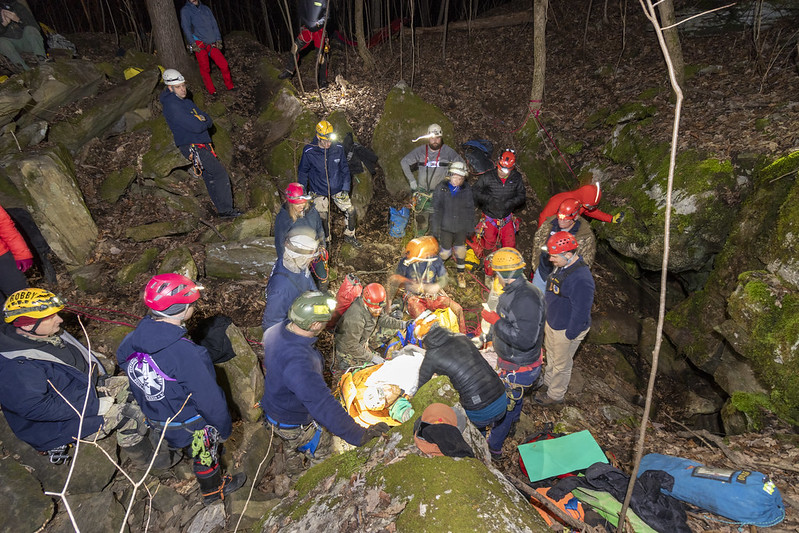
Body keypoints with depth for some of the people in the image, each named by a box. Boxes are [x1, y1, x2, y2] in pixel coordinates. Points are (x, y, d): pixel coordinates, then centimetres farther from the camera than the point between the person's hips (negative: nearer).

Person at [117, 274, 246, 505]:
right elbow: (210, 399, -29)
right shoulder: (185, 354, -39)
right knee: (206, 455, 23)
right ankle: (213, 491, 49)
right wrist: (224, 427, -10)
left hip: (154, 417, 6)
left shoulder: (132, 341, -16)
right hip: (189, 423, -6)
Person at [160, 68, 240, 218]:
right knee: (220, 173, -13)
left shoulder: (186, 101, 15)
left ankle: (222, 208, 17)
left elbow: (208, 121, 12)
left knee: (210, 177, 10)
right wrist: (205, 123, -3)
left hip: (202, 144, 9)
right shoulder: (171, 106, -16)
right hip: (192, 146, -9)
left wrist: (202, 121, -9)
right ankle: (226, 210, -9)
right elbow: (196, 127, -23)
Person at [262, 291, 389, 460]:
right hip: (293, 425, -8)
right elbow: (324, 407, -44)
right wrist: (359, 436, -39)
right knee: (321, 450, 19)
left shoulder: (275, 330, -16)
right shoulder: (297, 362, -45)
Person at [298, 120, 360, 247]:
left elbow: (344, 169, 1)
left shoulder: (338, 149, -12)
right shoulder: (309, 151, -17)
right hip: (319, 191, -2)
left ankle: (349, 236, 30)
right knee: (322, 217, 0)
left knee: (350, 210, 5)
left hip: (337, 189, 3)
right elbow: (302, 172, -3)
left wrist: (345, 189, -3)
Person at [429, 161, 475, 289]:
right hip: (446, 226, -2)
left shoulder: (467, 189, -4)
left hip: (461, 227, 2)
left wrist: (470, 227, 6)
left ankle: (461, 273, 37)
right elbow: (436, 209, -6)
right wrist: (435, 228, -6)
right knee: (445, 251, 6)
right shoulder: (441, 188, -10)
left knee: (460, 250, 14)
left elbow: (470, 209, 5)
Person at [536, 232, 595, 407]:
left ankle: (555, 395, 36)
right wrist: (546, 317, 18)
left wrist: (570, 335, -19)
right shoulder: (562, 266, -4)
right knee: (551, 355, 29)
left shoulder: (581, 279, -34)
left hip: (566, 330, -9)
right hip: (551, 323, 9)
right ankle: (548, 382, 53)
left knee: (562, 364, 14)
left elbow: (581, 311, -28)